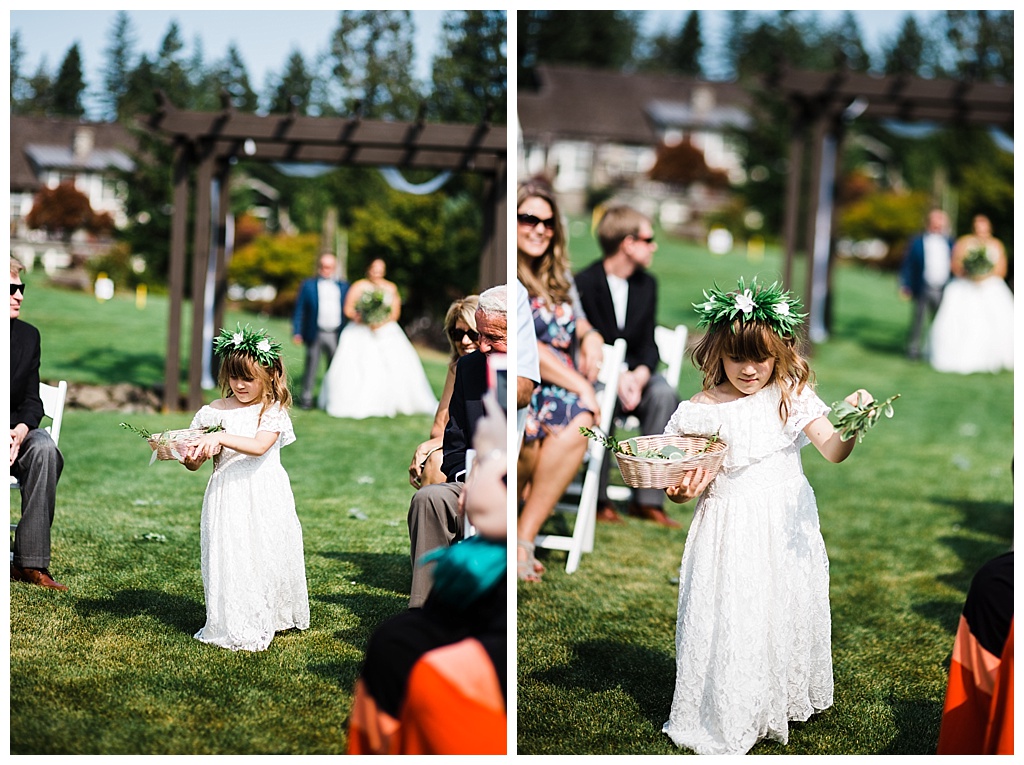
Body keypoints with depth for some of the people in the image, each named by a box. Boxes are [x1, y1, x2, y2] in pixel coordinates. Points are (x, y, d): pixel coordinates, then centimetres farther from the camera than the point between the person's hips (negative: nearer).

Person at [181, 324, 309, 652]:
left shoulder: (273, 411, -3)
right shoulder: (214, 412, 5)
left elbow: (259, 446, -21)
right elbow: (196, 463, 7)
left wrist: (221, 438, -30)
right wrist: (190, 458, -16)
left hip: (264, 500, -2)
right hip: (227, 498, 2)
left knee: (266, 556, 2)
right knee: (228, 559, 0)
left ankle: (270, 619, 19)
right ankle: (233, 626, 11)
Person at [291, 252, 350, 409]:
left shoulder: (343, 286, 12)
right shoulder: (308, 285, 6)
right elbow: (299, 310, 4)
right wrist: (297, 332, -5)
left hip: (336, 335, 2)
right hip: (315, 335, -2)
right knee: (311, 366, 1)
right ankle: (306, 397, 9)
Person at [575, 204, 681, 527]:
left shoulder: (647, 284, 8)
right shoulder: (585, 283, -10)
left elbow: (648, 343, 5)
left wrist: (640, 374, -17)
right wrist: (617, 377, -26)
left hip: (632, 372, 5)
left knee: (664, 394, -27)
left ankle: (647, 498, -23)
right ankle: (598, 498, -24)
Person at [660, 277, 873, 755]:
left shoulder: (792, 397, -3)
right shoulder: (703, 410, -6)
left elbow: (833, 451, -10)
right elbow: (685, 475, 2)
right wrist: (683, 490, -20)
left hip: (786, 524, 2)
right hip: (731, 527, -2)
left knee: (786, 609, 10)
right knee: (731, 618, -1)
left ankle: (785, 700, 33)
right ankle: (728, 716, 17)